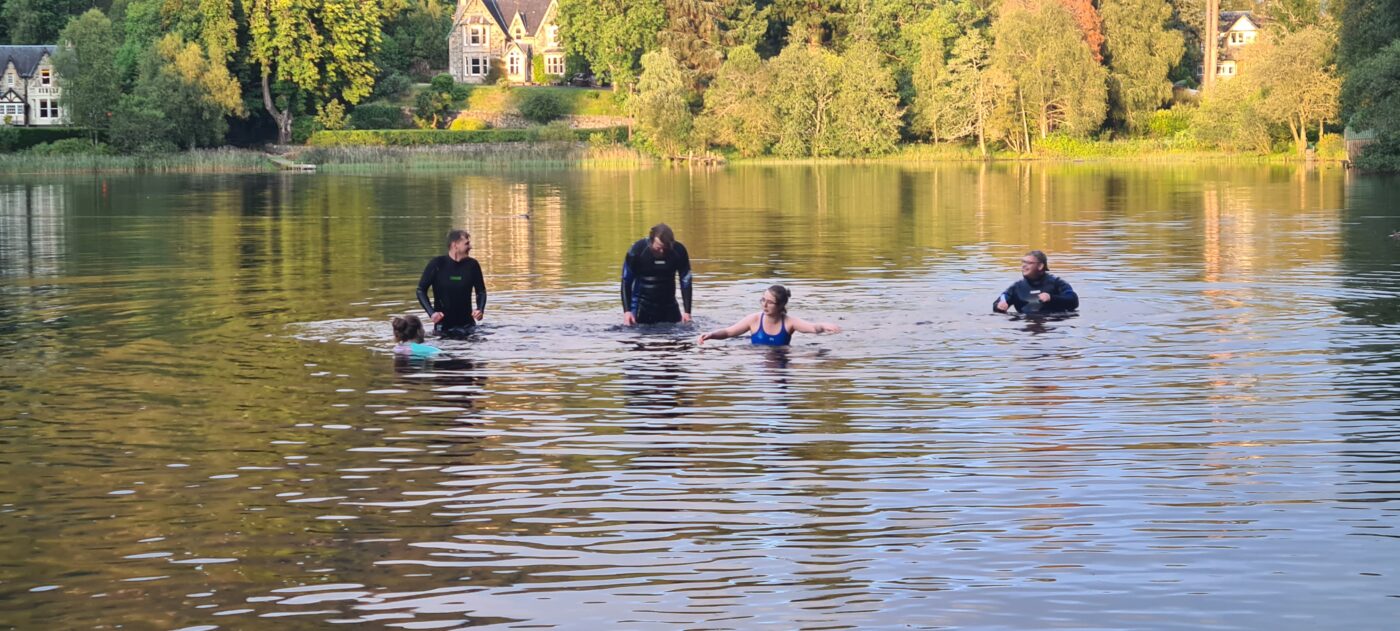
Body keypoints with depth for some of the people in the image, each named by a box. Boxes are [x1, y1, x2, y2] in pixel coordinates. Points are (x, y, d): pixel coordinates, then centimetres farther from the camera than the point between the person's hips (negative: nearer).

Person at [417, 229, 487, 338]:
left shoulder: (472, 265, -4)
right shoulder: (437, 264, -10)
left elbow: (481, 291, 6)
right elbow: (421, 290, -6)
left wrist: (480, 309, -13)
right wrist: (431, 312, -18)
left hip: (466, 324, 2)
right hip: (443, 324, -2)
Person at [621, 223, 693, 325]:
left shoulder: (678, 251, -12)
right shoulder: (637, 250, -17)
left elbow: (686, 281, -4)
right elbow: (626, 281, -9)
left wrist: (687, 312, -8)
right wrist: (626, 311, -14)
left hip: (668, 304, 2)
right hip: (642, 304, -2)